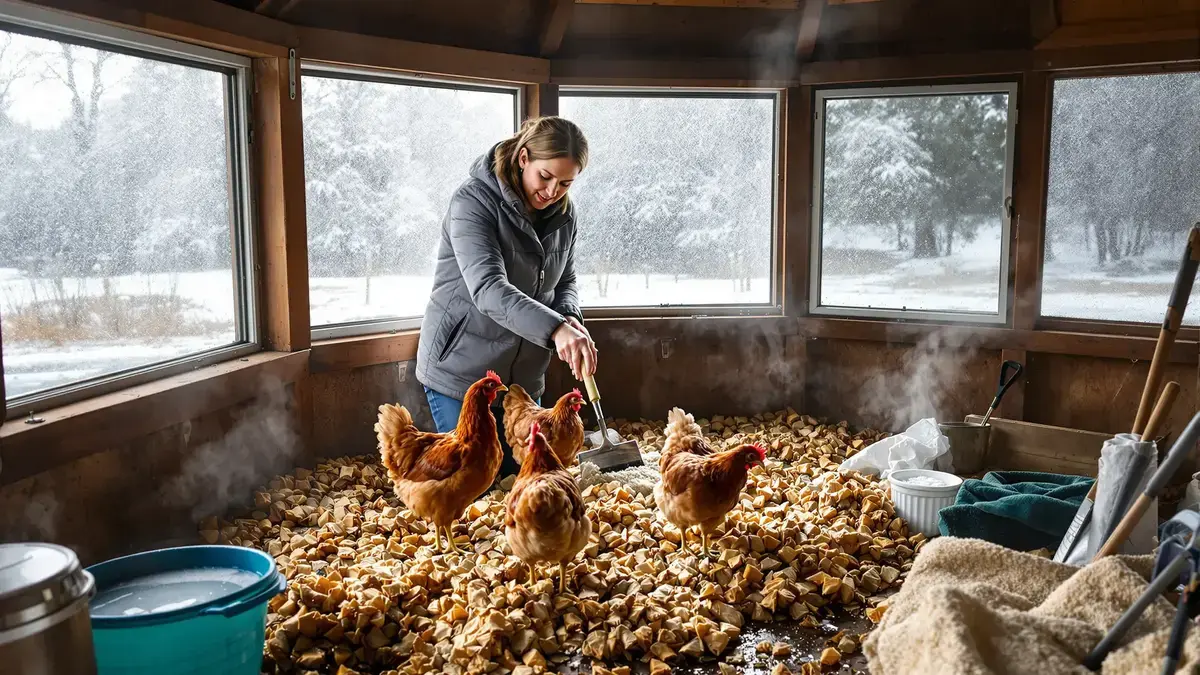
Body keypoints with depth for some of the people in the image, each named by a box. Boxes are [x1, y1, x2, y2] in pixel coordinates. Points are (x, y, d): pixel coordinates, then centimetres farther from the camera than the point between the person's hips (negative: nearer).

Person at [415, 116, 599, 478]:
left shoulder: (563, 214, 3)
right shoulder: (474, 201, -19)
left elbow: (566, 282, 12)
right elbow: (488, 288, -33)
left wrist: (570, 318, -13)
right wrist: (554, 328, -47)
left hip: (523, 376, 6)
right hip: (461, 370, -6)